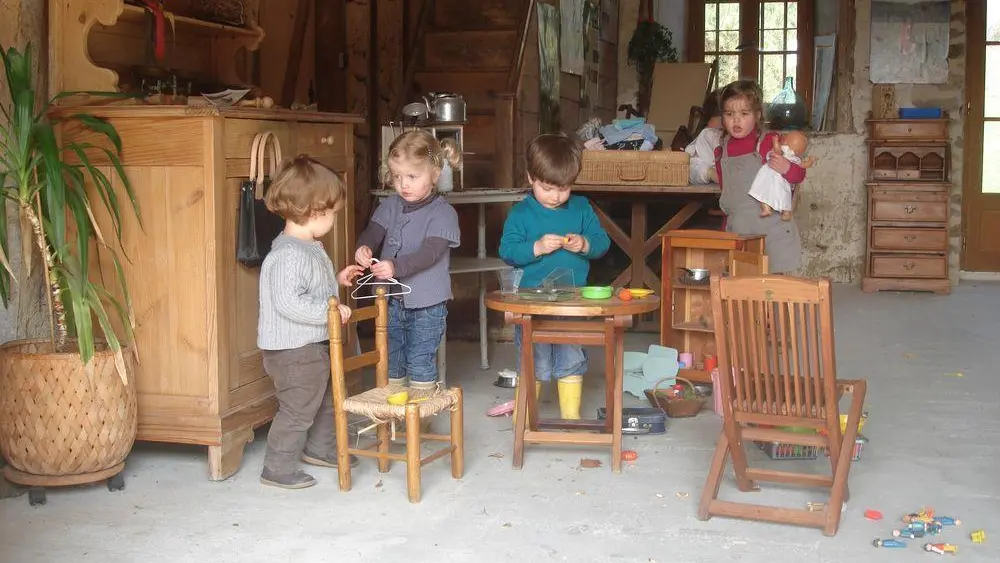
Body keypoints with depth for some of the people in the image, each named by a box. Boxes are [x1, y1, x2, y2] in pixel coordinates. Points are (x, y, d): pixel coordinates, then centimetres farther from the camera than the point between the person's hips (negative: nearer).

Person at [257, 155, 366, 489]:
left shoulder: (310, 247, 9)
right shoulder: (288, 254, -26)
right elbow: (288, 302, -33)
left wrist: (337, 280, 14)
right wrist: (330, 310, -28)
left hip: (313, 344, 11)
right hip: (292, 350, -11)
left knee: (324, 399, 25)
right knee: (298, 408, -1)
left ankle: (320, 448, 44)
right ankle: (278, 468, 12)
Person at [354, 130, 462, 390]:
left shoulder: (443, 213, -13)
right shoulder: (390, 206, 5)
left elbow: (429, 253, -24)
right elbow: (372, 232, -4)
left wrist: (396, 266, -39)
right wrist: (363, 248, -29)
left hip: (427, 303, -6)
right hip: (392, 301, 6)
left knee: (420, 364, -1)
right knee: (390, 363, 15)